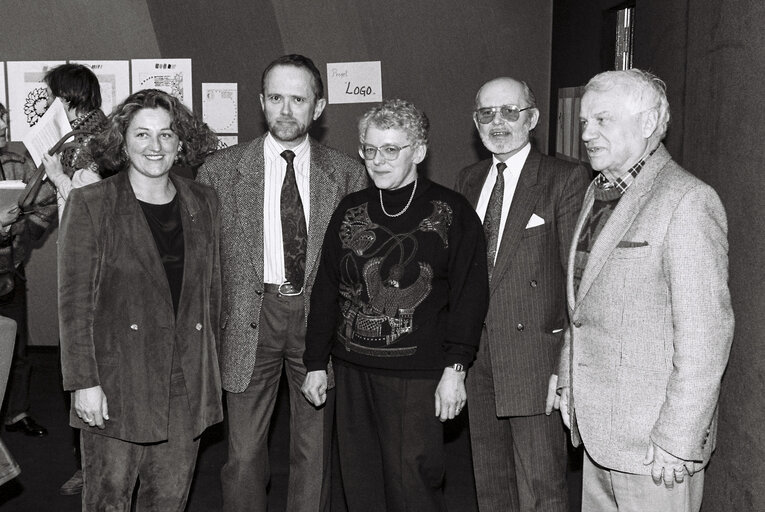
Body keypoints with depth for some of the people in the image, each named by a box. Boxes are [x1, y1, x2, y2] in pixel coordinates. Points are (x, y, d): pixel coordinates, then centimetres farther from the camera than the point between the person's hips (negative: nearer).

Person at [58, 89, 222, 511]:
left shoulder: (202, 202, 6)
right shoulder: (89, 205, -5)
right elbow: (74, 300, -7)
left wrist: (207, 368, 11)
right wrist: (84, 381, -11)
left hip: (188, 383, 3)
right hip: (116, 383, -3)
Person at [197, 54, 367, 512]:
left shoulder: (347, 173, 2)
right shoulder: (221, 170, 1)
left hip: (321, 315, 1)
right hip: (250, 316, 0)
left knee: (315, 451, 11)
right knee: (245, 452, 6)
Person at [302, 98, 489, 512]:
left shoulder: (451, 212, -3)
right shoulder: (350, 211, 9)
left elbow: (469, 295, -5)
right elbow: (326, 289, 12)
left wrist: (454, 369, -12)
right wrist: (316, 363, 10)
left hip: (417, 376, -4)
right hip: (353, 372, 5)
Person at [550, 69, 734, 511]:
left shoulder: (687, 201, -16)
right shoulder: (598, 193, 11)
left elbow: (705, 333, -19)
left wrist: (677, 442, -18)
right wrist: (568, 380, 15)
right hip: (598, 426, 7)